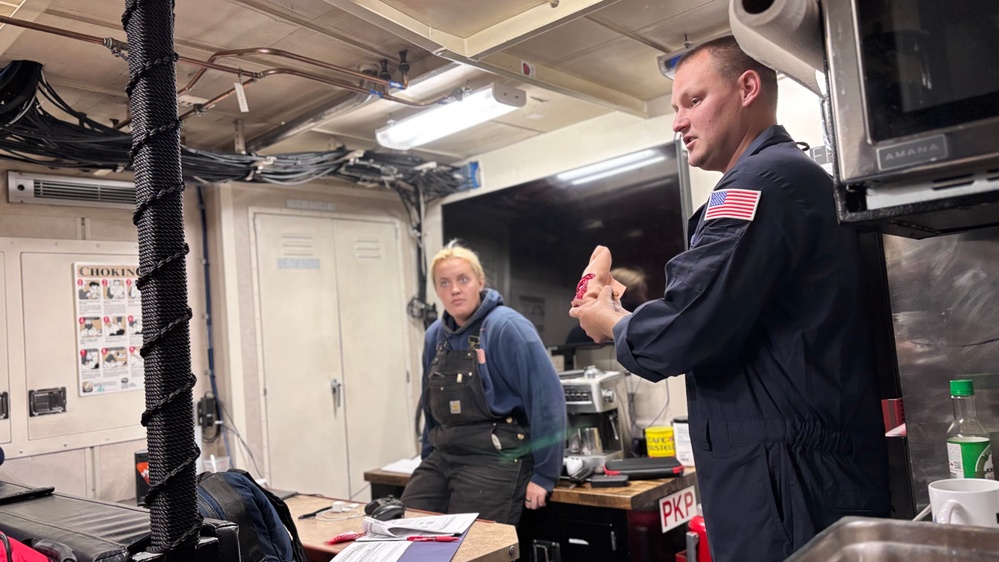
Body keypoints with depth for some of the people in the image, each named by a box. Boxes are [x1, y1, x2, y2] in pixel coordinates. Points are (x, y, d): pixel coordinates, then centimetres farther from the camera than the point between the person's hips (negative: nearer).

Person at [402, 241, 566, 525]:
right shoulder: (435, 336, 9)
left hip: (495, 461, -6)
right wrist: (428, 458, 21)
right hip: (442, 457, 6)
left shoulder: (506, 327, -12)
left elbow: (547, 397, -15)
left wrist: (544, 475, -14)